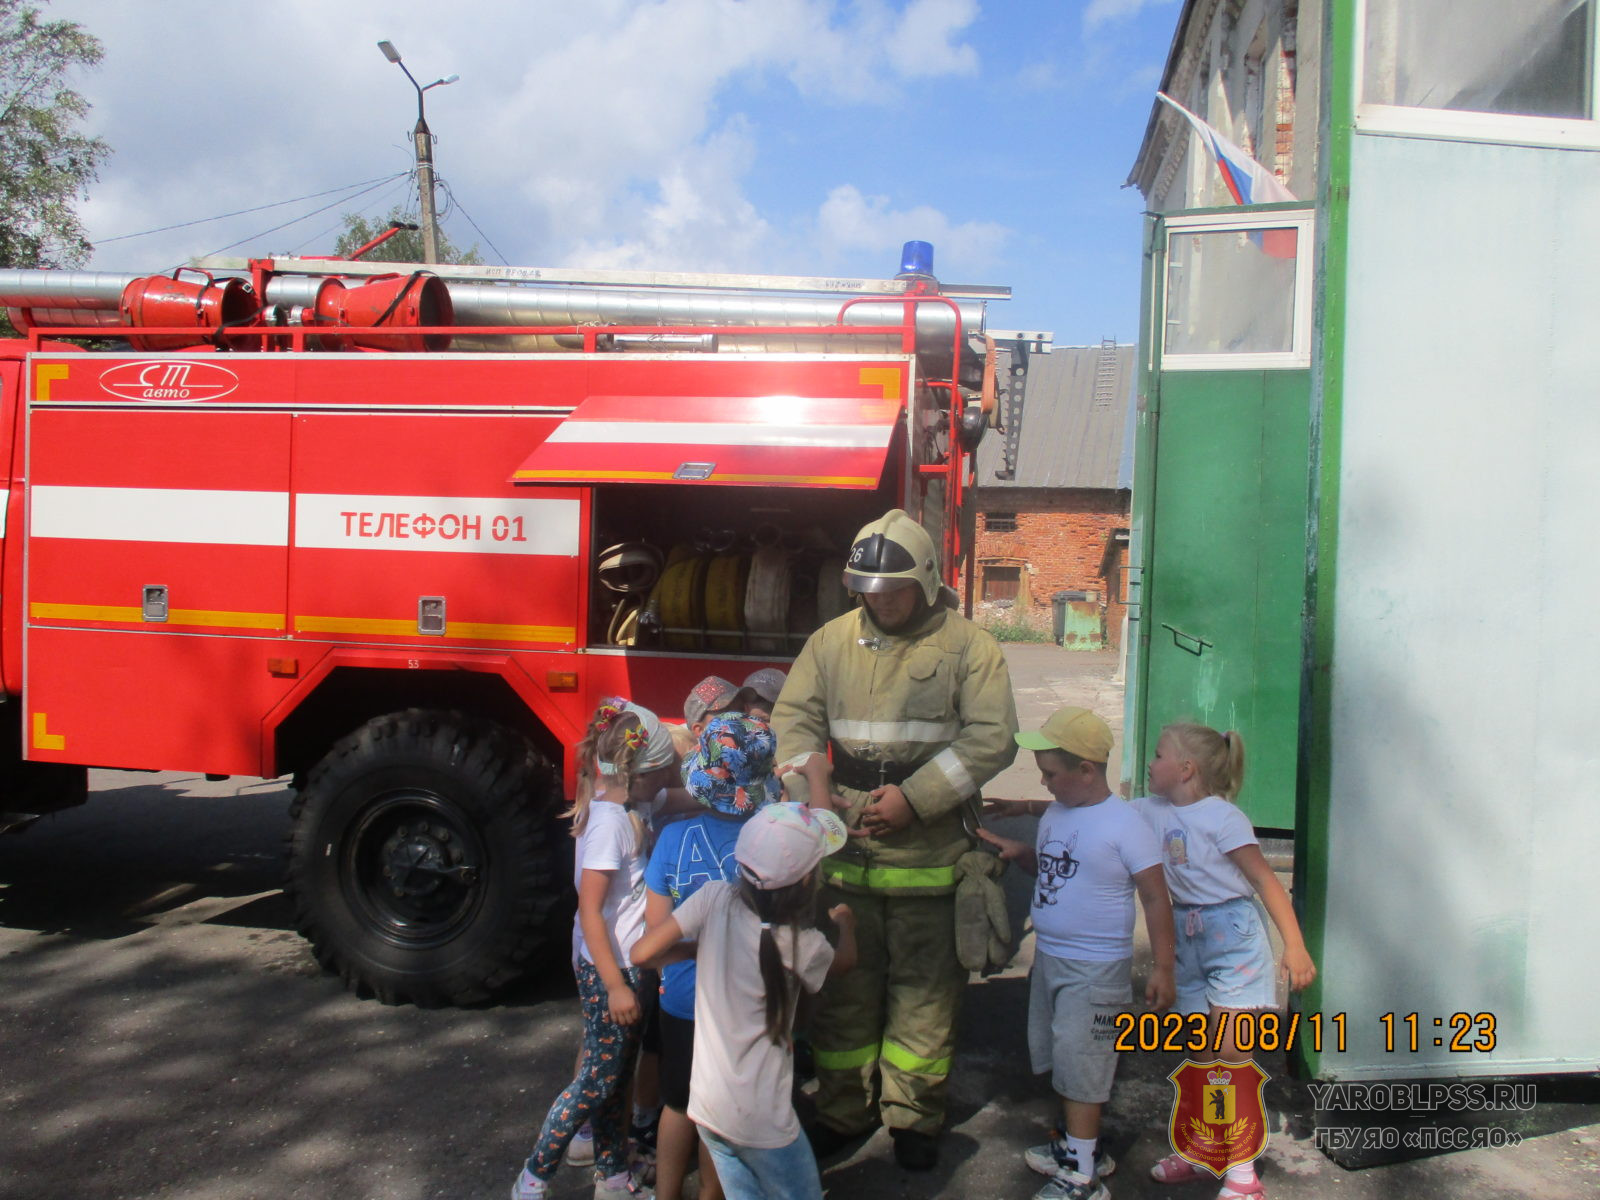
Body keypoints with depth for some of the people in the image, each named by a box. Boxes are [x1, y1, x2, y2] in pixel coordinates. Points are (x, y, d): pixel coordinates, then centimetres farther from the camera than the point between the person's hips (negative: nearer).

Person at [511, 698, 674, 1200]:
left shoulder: (622, 809, 4)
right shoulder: (610, 821, -22)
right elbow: (590, 913, -23)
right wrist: (615, 986, -22)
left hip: (629, 965, 9)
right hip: (610, 969, -9)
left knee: (616, 1078, 18)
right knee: (597, 1080, 2)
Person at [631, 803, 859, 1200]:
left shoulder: (714, 899, -12)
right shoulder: (802, 945, -15)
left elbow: (642, 954, -11)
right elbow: (845, 959, 9)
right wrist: (846, 924, 29)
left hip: (706, 1103, 5)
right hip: (760, 1119, -5)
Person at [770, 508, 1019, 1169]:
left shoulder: (967, 646, -3)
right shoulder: (832, 641, 7)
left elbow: (991, 737, -9)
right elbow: (793, 719, 6)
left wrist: (914, 798, -16)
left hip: (927, 857, -2)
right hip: (844, 850, 3)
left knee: (923, 989, 8)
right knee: (844, 984, 13)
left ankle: (913, 1116, 26)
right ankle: (844, 1109, 31)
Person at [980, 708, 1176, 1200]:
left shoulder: (1125, 825, -18)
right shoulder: (1055, 815, 5)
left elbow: (1156, 899, -16)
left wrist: (1162, 967, -17)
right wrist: (1018, 851, 1)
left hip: (1096, 969, -8)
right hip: (1049, 957, 8)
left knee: (1080, 1067, 0)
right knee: (1058, 1059, 19)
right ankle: (1079, 1145, 37)